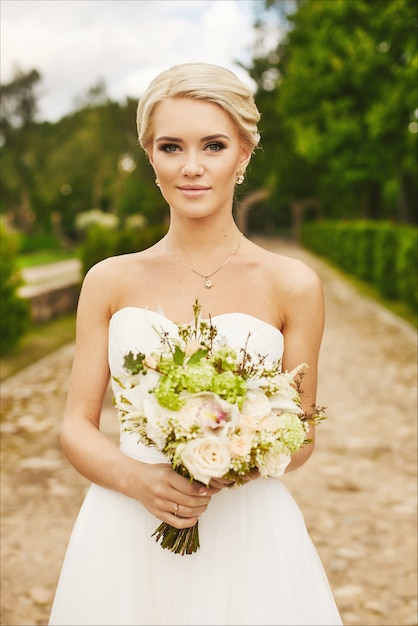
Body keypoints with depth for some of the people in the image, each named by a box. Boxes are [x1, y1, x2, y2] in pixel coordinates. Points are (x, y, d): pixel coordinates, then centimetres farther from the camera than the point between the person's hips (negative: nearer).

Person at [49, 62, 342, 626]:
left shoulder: (291, 286, -3)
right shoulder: (110, 281, 1)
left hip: (248, 533, -1)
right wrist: (139, 479, -16)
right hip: (124, 537, 1)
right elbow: (77, 427, 3)